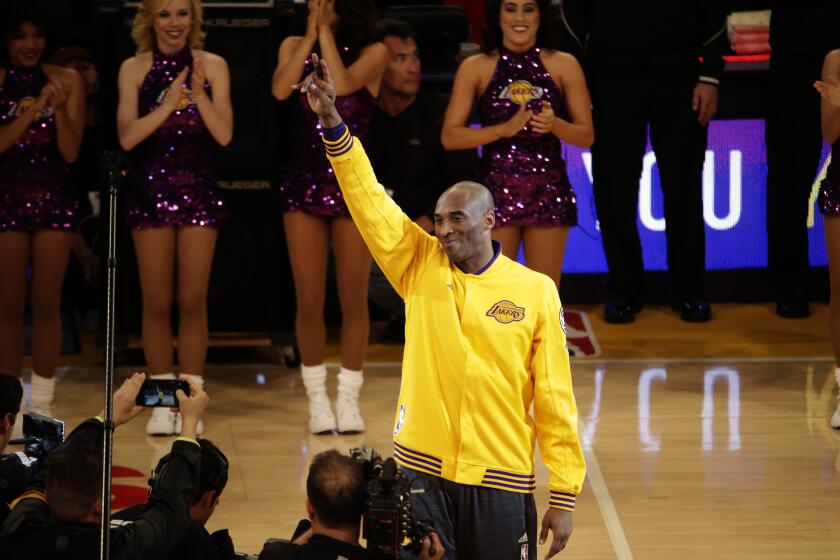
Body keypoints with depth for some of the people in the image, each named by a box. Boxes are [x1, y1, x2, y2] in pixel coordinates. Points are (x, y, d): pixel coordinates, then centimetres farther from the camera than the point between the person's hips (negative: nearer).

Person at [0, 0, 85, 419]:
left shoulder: (66, 81, 1)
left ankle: (42, 403, 8)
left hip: (54, 199, 1)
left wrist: (59, 110, -19)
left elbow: (70, 152, -2)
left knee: (47, 306, 2)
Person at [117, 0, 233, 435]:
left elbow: (224, 134, -4)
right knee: (156, 301, 1)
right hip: (151, 188, 0)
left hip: (198, 189, 0)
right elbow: (127, 136, -8)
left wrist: (199, 93, -17)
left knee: (193, 300, 1)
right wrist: (167, 105, -19)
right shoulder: (134, 69, 1)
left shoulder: (212, 66, 2)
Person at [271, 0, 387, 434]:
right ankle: (317, 397, 13)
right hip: (304, 182, 2)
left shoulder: (373, 52, -1)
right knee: (308, 300, 2)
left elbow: (342, 84, -20)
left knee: (353, 299, 1)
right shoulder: (294, 46, 7)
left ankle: (348, 397, 11)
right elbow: (280, 89, -12)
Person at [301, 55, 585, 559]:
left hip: (501, 482, -1)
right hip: (422, 472, 1)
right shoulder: (421, 267, 6)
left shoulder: (536, 291, 0)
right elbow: (369, 201, -3)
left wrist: (565, 495, -3)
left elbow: (555, 398, -1)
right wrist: (332, 123, -15)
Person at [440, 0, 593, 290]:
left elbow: (586, 135, 3)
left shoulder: (564, 65, 3)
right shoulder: (475, 68, 2)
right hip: (496, 190, 0)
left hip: (548, 192, 0)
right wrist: (504, 129, -16)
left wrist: (554, 124, -18)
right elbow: (450, 137, -4)